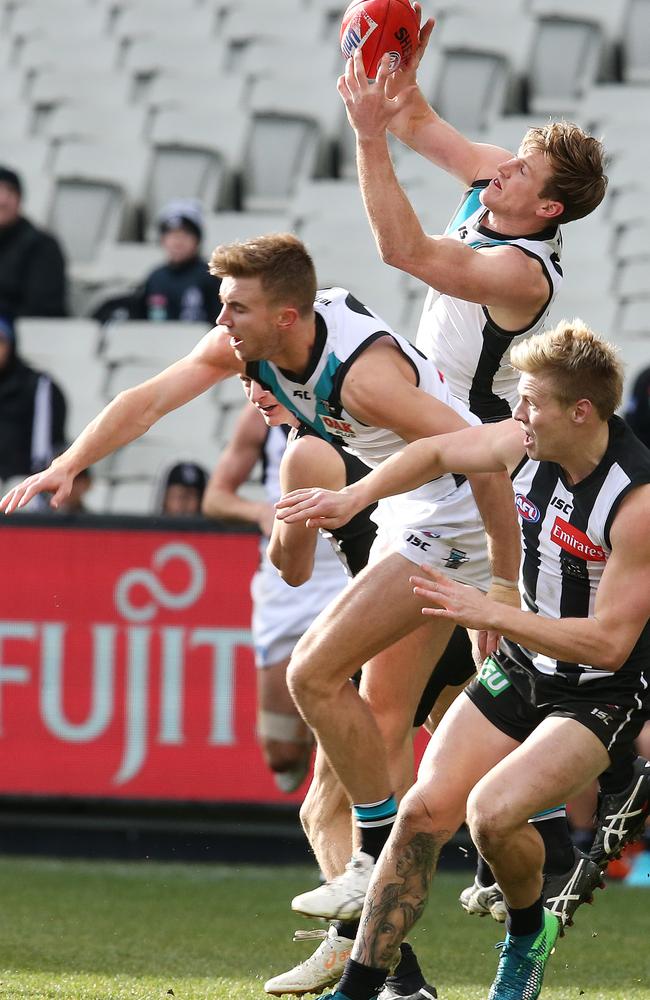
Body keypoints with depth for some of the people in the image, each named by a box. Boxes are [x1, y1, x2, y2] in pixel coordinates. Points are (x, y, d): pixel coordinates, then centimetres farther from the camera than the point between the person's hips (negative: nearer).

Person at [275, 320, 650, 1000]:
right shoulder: (525, 445, -8)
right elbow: (440, 452, 15)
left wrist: (489, 614, -29)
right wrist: (353, 497, 6)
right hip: (522, 666, 6)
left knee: (492, 810, -26)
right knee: (426, 809, -6)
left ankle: (529, 933, 5)